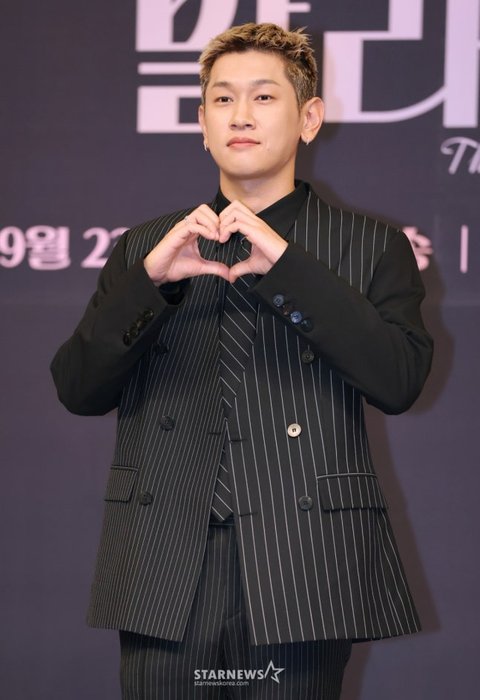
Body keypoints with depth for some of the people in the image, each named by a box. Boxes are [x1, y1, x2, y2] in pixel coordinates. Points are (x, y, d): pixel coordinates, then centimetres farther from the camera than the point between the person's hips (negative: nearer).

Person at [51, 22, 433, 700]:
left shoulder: (370, 247, 9)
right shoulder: (143, 248, 17)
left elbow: (399, 381, -6)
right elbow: (78, 389, 7)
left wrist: (285, 264, -11)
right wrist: (151, 279, -8)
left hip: (299, 581, -2)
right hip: (166, 574, 2)